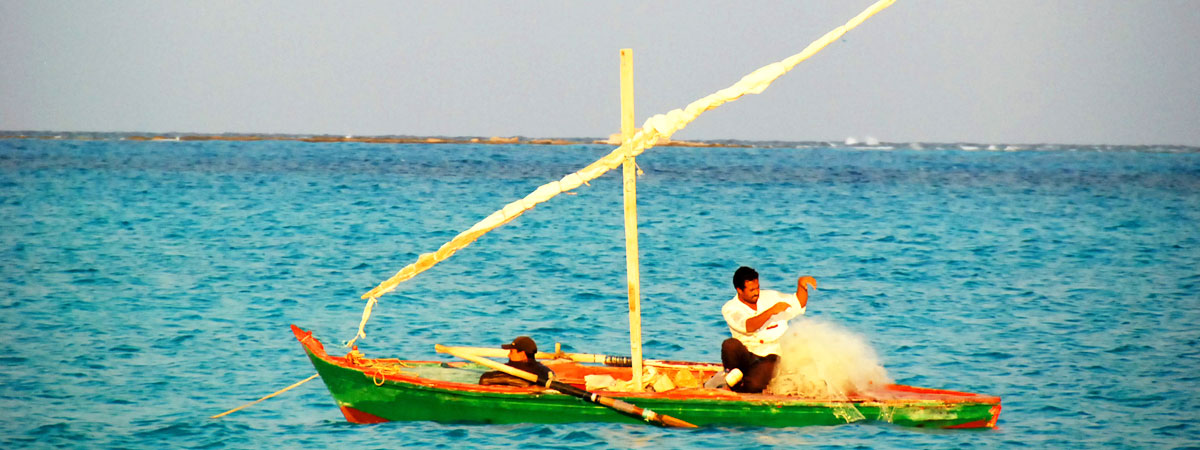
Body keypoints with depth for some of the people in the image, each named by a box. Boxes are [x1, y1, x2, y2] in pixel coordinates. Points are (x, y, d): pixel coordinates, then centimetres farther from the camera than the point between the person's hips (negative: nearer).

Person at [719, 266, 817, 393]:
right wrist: (772, 311, -28)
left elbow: (798, 304, 16)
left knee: (754, 385, -32)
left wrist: (801, 285, -2)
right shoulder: (730, 309, -4)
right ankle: (732, 374, -8)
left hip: (769, 358, 1)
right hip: (745, 357, -1)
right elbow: (748, 326, -22)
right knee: (730, 344, -36)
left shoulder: (770, 297, 10)